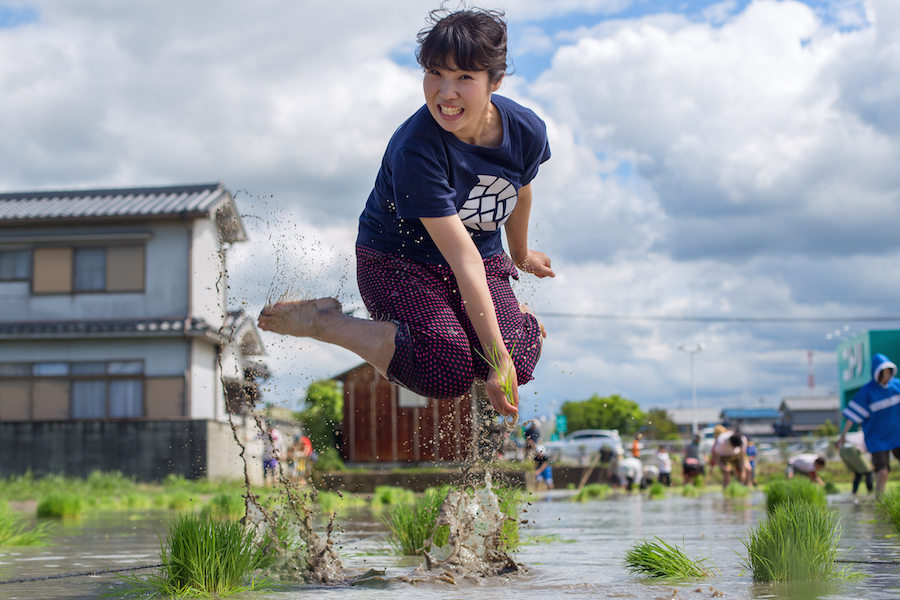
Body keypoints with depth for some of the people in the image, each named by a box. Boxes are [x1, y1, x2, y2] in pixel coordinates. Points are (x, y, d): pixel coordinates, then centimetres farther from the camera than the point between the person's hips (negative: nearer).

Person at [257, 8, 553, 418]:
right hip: (398, 261, -4)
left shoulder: (526, 130, -14)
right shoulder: (414, 150, -32)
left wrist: (521, 254, 30)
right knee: (447, 372, -30)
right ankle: (321, 321, -8)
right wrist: (497, 355, -33)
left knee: (517, 362, -24)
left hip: (486, 258, 4)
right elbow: (463, 259, -34)